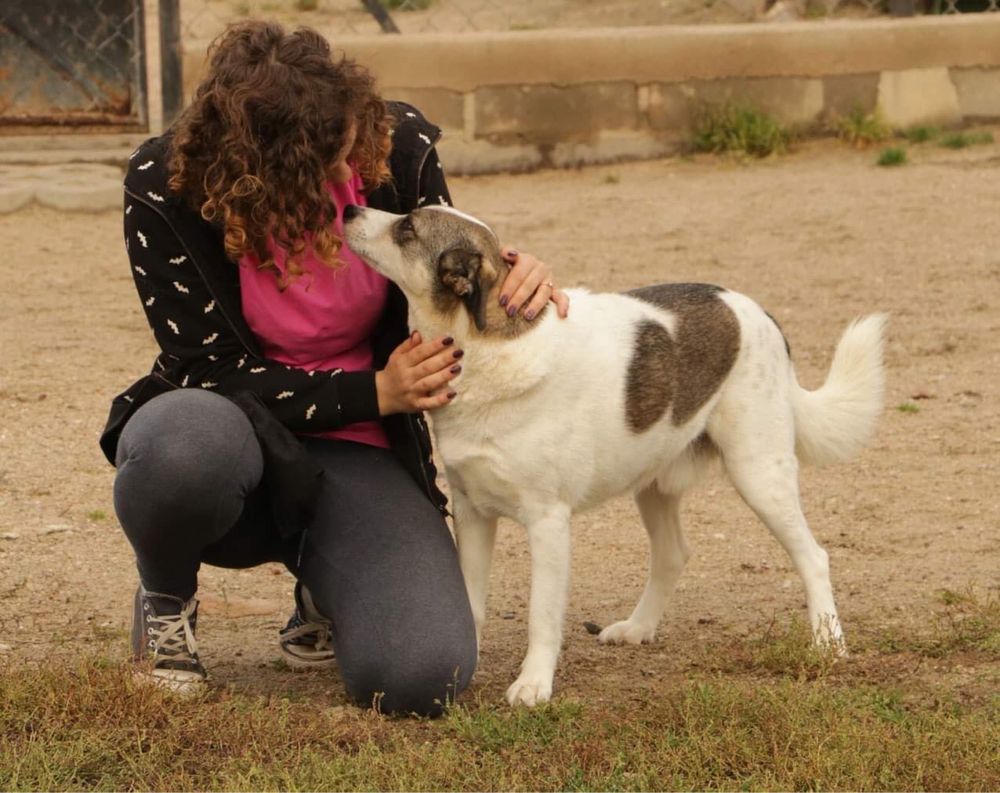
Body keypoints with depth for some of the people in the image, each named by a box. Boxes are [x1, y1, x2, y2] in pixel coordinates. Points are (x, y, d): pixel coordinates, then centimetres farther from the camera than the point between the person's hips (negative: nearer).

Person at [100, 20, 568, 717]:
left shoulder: (400, 148, -12)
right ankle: (166, 601, -4)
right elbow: (218, 375, -14)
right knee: (187, 436, -41)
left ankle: (326, 588, 15)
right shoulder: (164, 190, -19)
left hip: (360, 456, 2)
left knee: (423, 675, -25)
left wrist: (514, 275, -18)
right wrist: (376, 393, -22)